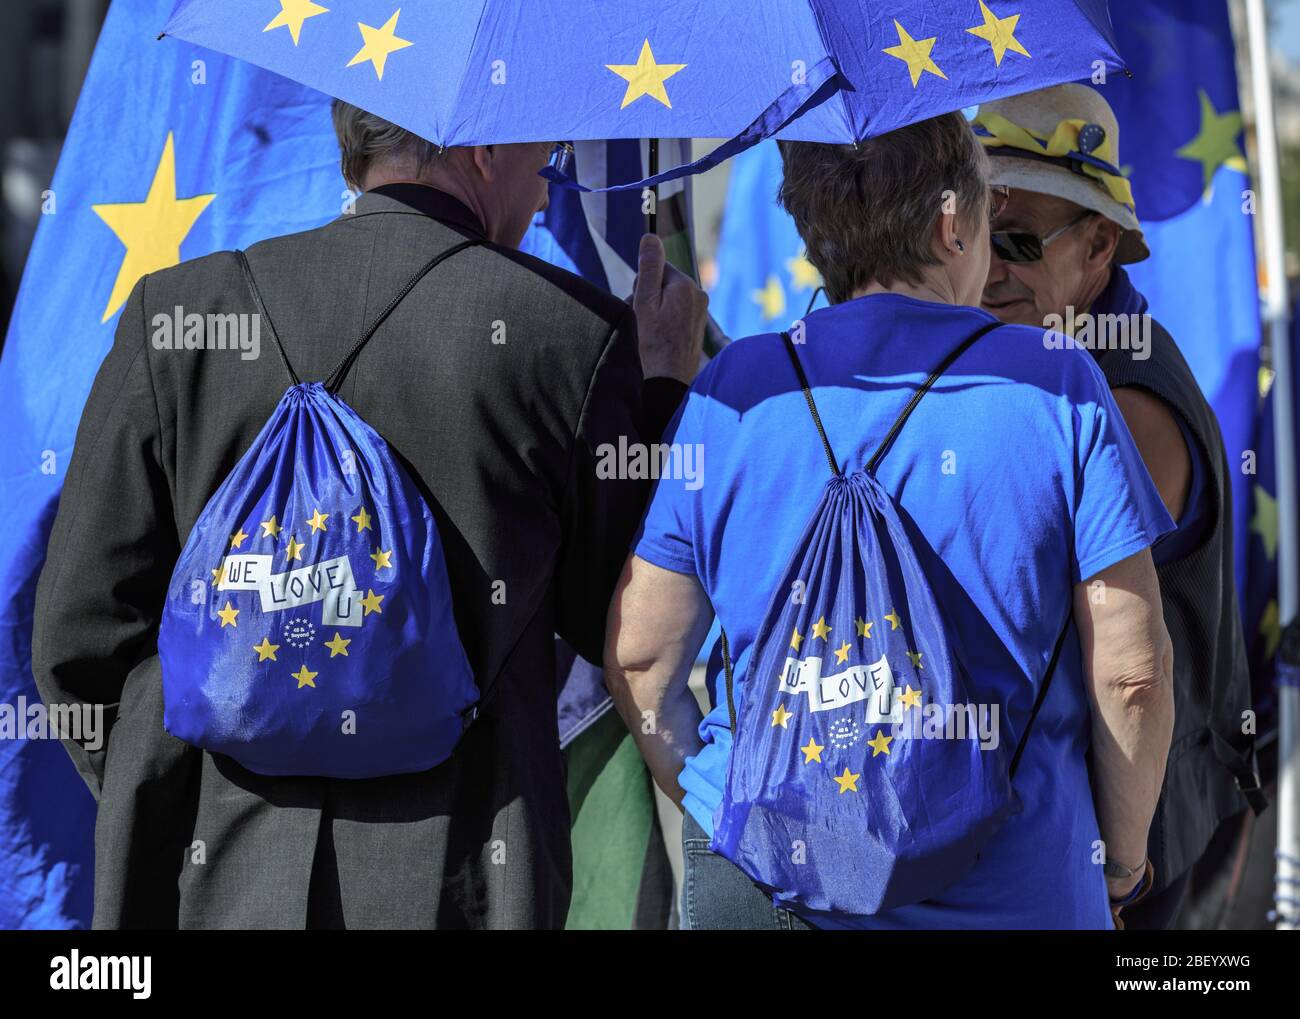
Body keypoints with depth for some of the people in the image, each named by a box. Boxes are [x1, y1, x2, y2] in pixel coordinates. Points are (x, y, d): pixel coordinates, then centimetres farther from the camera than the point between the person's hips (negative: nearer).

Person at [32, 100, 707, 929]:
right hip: (459, 888, -1)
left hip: (217, 880, 2)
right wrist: (667, 384, 14)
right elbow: (618, 633, 6)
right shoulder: (580, 334, -4)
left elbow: (83, 634, 1)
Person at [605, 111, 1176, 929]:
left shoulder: (730, 392, -1)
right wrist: (1120, 869, 5)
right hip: (1009, 890, -1)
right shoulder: (1057, 387, -6)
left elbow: (640, 655, 1)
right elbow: (1132, 671, -8)